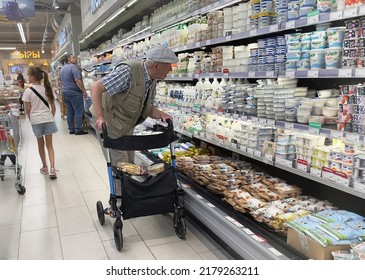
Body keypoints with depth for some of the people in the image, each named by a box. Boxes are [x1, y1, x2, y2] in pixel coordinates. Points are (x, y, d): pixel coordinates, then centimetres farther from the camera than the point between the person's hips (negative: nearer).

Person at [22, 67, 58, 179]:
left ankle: (44, 167, 25)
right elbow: (53, 107, 5)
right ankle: (52, 168, -8)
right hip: (48, 119, 2)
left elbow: (28, 110, -6)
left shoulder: (28, 91, -9)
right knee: (49, 144, 5)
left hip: (36, 120, -2)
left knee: (40, 144, 13)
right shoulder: (47, 89, 2)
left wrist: (31, 119, 10)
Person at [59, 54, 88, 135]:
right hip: (74, 93, -9)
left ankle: (71, 129, 14)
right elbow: (78, 80, -21)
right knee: (78, 112, -4)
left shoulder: (62, 68, 15)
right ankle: (78, 130, -4)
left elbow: (60, 81, 21)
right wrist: (84, 91, -17)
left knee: (70, 112, 11)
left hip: (65, 92, 9)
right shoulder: (73, 67, -13)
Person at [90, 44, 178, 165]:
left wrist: (161, 114, -13)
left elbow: (147, 108, 7)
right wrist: (100, 117, -39)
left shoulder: (152, 80, -2)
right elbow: (95, 88, -29)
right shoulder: (128, 71, -29)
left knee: (130, 163, 16)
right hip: (108, 124, -8)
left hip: (127, 127, 8)